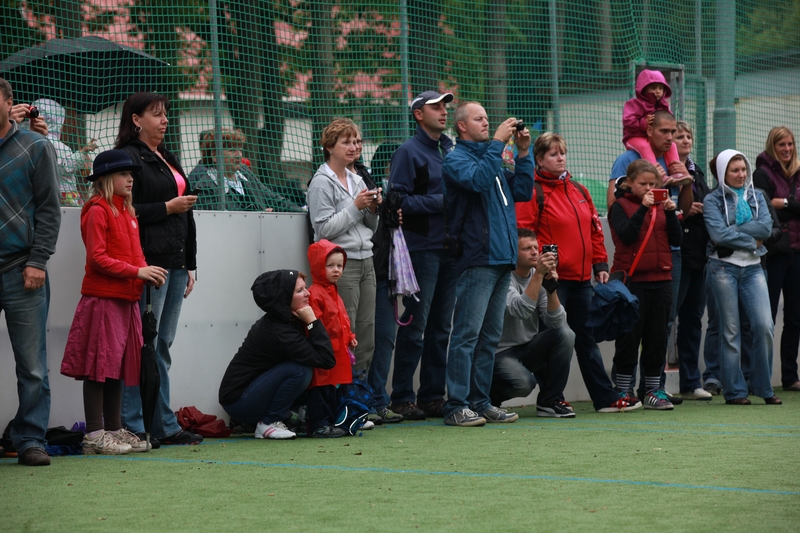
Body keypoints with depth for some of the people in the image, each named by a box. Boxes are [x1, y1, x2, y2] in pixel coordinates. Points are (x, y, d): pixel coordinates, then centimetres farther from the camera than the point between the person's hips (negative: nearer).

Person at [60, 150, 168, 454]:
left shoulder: (127, 213, 18)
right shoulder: (98, 211, -8)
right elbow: (98, 258, -15)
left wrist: (148, 274, 2)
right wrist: (137, 271, -18)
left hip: (126, 300, 8)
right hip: (102, 299, -8)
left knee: (119, 366, 11)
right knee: (100, 365, -6)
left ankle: (115, 429, 18)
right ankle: (95, 435, -3)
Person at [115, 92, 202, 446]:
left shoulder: (168, 160, 22)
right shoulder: (129, 158, -6)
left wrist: (189, 265, 21)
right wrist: (167, 207, -12)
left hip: (175, 263, 9)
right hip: (149, 263, -9)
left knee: (163, 345, 10)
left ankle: (165, 426, 12)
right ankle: (133, 427, -7)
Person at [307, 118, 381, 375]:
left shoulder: (357, 180, 17)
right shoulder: (322, 182, -5)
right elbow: (324, 229, -14)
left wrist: (373, 208, 3)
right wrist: (356, 206, -13)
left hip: (365, 260, 7)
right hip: (342, 264, -7)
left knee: (367, 334, 6)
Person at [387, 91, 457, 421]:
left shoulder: (451, 150, 18)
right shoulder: (409, 152, -3)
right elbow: (399, 199, -12)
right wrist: (439, 202, -15)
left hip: (450, 248, 7)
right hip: (422, 248, -7)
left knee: (440, 328, 9)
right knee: (415, 326, -6)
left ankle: (432, 396, 15)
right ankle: (402, 398, -1)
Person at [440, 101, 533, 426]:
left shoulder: (492, 158, 23)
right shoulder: (456, 159, -2)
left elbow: (522, 192, 17)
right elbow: (479, 180, -21)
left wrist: (523, 153, 9)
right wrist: (497, 143, -18)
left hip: (502, 259, 9)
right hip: (476, 259, -9)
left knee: (490, 336, 10)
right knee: (467, 334, -10)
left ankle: (480, 402, 14)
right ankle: (457, 406, -11)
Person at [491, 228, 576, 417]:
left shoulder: (538, 277, 2)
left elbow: (556, 322, -6)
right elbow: (521, 310, -33)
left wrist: (551, 287, -20)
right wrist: (538, 274, -35)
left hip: (528, 348, 6)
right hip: (500, 352, -6)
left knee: (565, 334, -17)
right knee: (523, 382, -33)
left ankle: (550, 401, -5)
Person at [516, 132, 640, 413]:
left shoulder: (579, 190, 15)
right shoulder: (532, 192, -7)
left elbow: (595, 229, 19)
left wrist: (600, 264, 12)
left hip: (581, 278, 7)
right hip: (552, 278, -7)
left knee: (587, 338, 11)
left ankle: (606, 397, 14)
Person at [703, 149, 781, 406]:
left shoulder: (756, 197, 13)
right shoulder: (712, 200, 1)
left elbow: (766, 227, -4)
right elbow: (718, 234, -14)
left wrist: (733, 231, -12)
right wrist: (751, 242, -8)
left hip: (752, 268, 3)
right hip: (724, 267, -3)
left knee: (764, 325, -7)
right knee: (730, 331, 0)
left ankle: (763, 387, 5)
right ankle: (734, 391, 6)